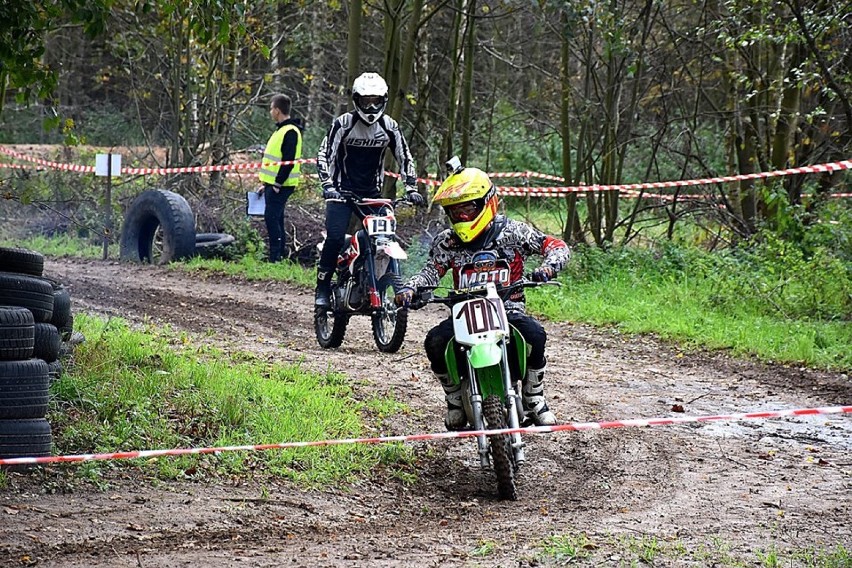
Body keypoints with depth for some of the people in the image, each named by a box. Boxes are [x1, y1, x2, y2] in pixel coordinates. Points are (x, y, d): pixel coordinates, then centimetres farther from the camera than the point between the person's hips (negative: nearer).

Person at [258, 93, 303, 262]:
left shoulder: (290, 131, -15)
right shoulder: (281, 130, 18)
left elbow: (288, 161, -21)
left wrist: (278, 184, -21)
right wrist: (266, 183, 21)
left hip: (281, 185, -10)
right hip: (273, 184, 10)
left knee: (271, 218, -13)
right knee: (275, 219, 11)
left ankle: (276, 257, -12)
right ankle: (280, 255, 16)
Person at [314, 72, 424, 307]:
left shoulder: (390, 127, 1)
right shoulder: (343, 124, -10)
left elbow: (405, 158, 8)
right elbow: (324, 155, -11)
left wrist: (411, 188, -4)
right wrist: (327, 185, -24)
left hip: (372, 194, 4)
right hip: (342, 191, -3)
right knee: (335, 237, -19)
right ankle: (322, 288, -9)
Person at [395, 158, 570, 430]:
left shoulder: (512, 231, 0)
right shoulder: (446, 242, 6)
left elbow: (557, 246, -1)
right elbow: (431, 271, -2)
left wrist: (548, 267, -24)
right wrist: (409, 288, -24)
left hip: (508, 308, -2)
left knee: (534, 335, -33)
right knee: (435, 342, -27)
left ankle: (533, 399, -10)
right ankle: (456, 399, -3)